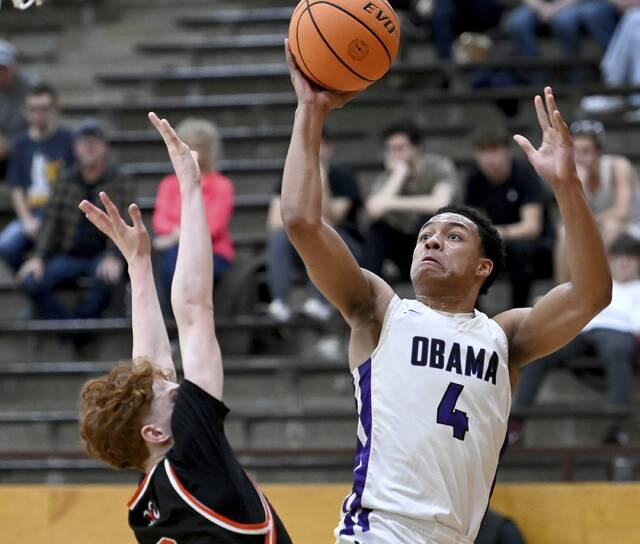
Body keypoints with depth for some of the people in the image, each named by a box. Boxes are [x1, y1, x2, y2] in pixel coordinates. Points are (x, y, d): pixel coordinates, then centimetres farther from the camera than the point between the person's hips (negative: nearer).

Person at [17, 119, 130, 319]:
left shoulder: (118, 182, 0)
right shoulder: (66, 183, 9)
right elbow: (51, 221, 5)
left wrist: (112, 257, -27)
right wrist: (38, 256, -11)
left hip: (101, 256, -3)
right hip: (70, 256, 3)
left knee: (106, 279, -38)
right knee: (31, 281, -23)